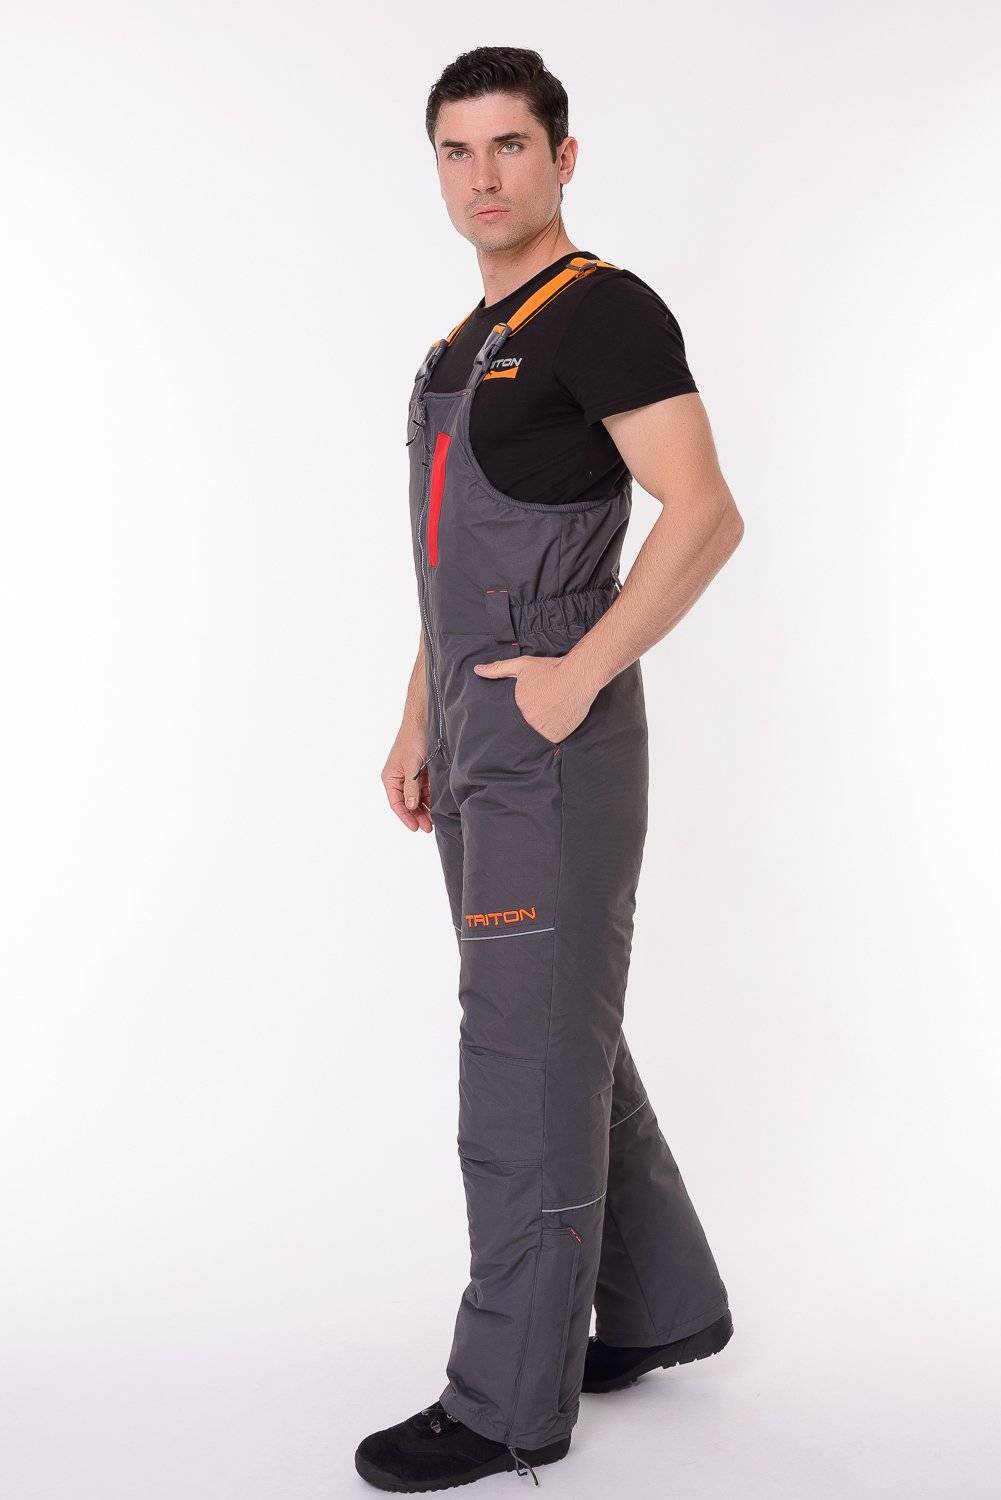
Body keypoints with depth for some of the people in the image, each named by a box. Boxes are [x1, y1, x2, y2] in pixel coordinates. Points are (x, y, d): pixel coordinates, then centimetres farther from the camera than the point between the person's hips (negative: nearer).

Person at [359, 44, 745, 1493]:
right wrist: (417, 727, 19)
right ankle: (660, 1305, 32)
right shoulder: (469, 344, 19)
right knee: (566, 1044, 16)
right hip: (480, 756, 10)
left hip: (556, 752, -10)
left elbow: (706, 516, -20)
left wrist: (579, 672, -21)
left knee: (530, 1064, -3)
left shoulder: (606, 311, -10)